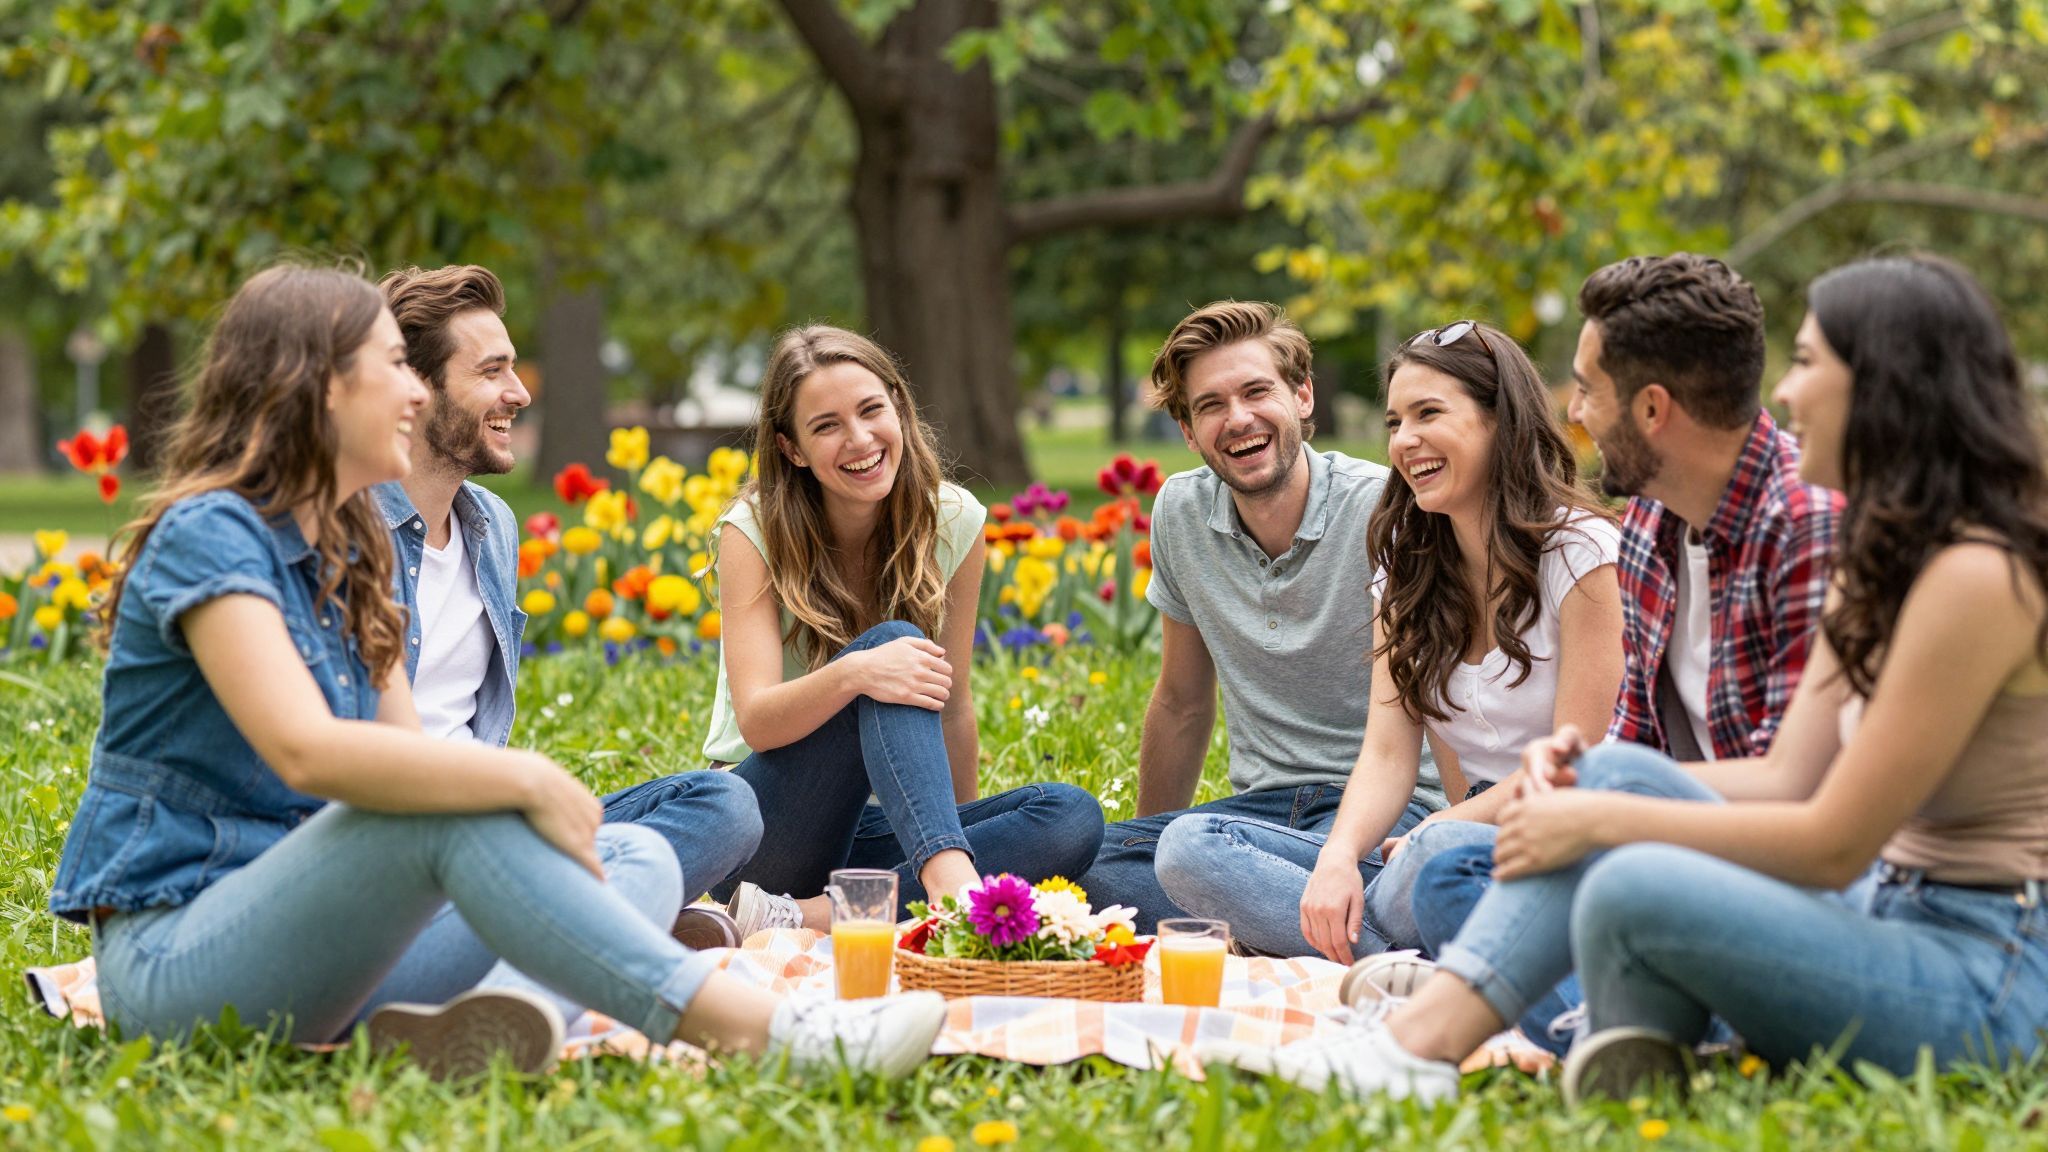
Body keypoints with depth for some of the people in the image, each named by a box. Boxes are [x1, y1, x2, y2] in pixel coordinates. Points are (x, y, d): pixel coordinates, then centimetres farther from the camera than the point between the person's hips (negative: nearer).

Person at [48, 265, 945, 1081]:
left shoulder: (346, 555, 16)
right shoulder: (209, 536, -13)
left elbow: (409, 760, 8)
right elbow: (306, 752, -29)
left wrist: (547, 810, -12)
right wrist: (524, 779, -26)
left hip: (309, 931, 9)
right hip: (174, 961, -8)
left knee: (636, 856, -7)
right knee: (455, 809, -33)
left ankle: (508, 1014, -42)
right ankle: (752, 1030, -39)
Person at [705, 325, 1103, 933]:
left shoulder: (953, 522, -1)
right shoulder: (754, 531, -10)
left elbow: (953, 703, 6)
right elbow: (756, 721, -21)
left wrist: (958, 836, 8)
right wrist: (854, 673, -40)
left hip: (881, 824, 4)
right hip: (762, 826, -4)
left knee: (1074, 818, -24)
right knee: (892, 642, -29)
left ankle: (803, 917, -34)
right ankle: (950, 879, -50)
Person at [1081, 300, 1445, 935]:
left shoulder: (1384, 509, -12)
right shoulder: (1182, 511, 5)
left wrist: (1342, 856, -29)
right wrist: (1148, 846, 22)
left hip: (1392, 802, -6)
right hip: (1264, 801, 6)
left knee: (1198, 849, -35)